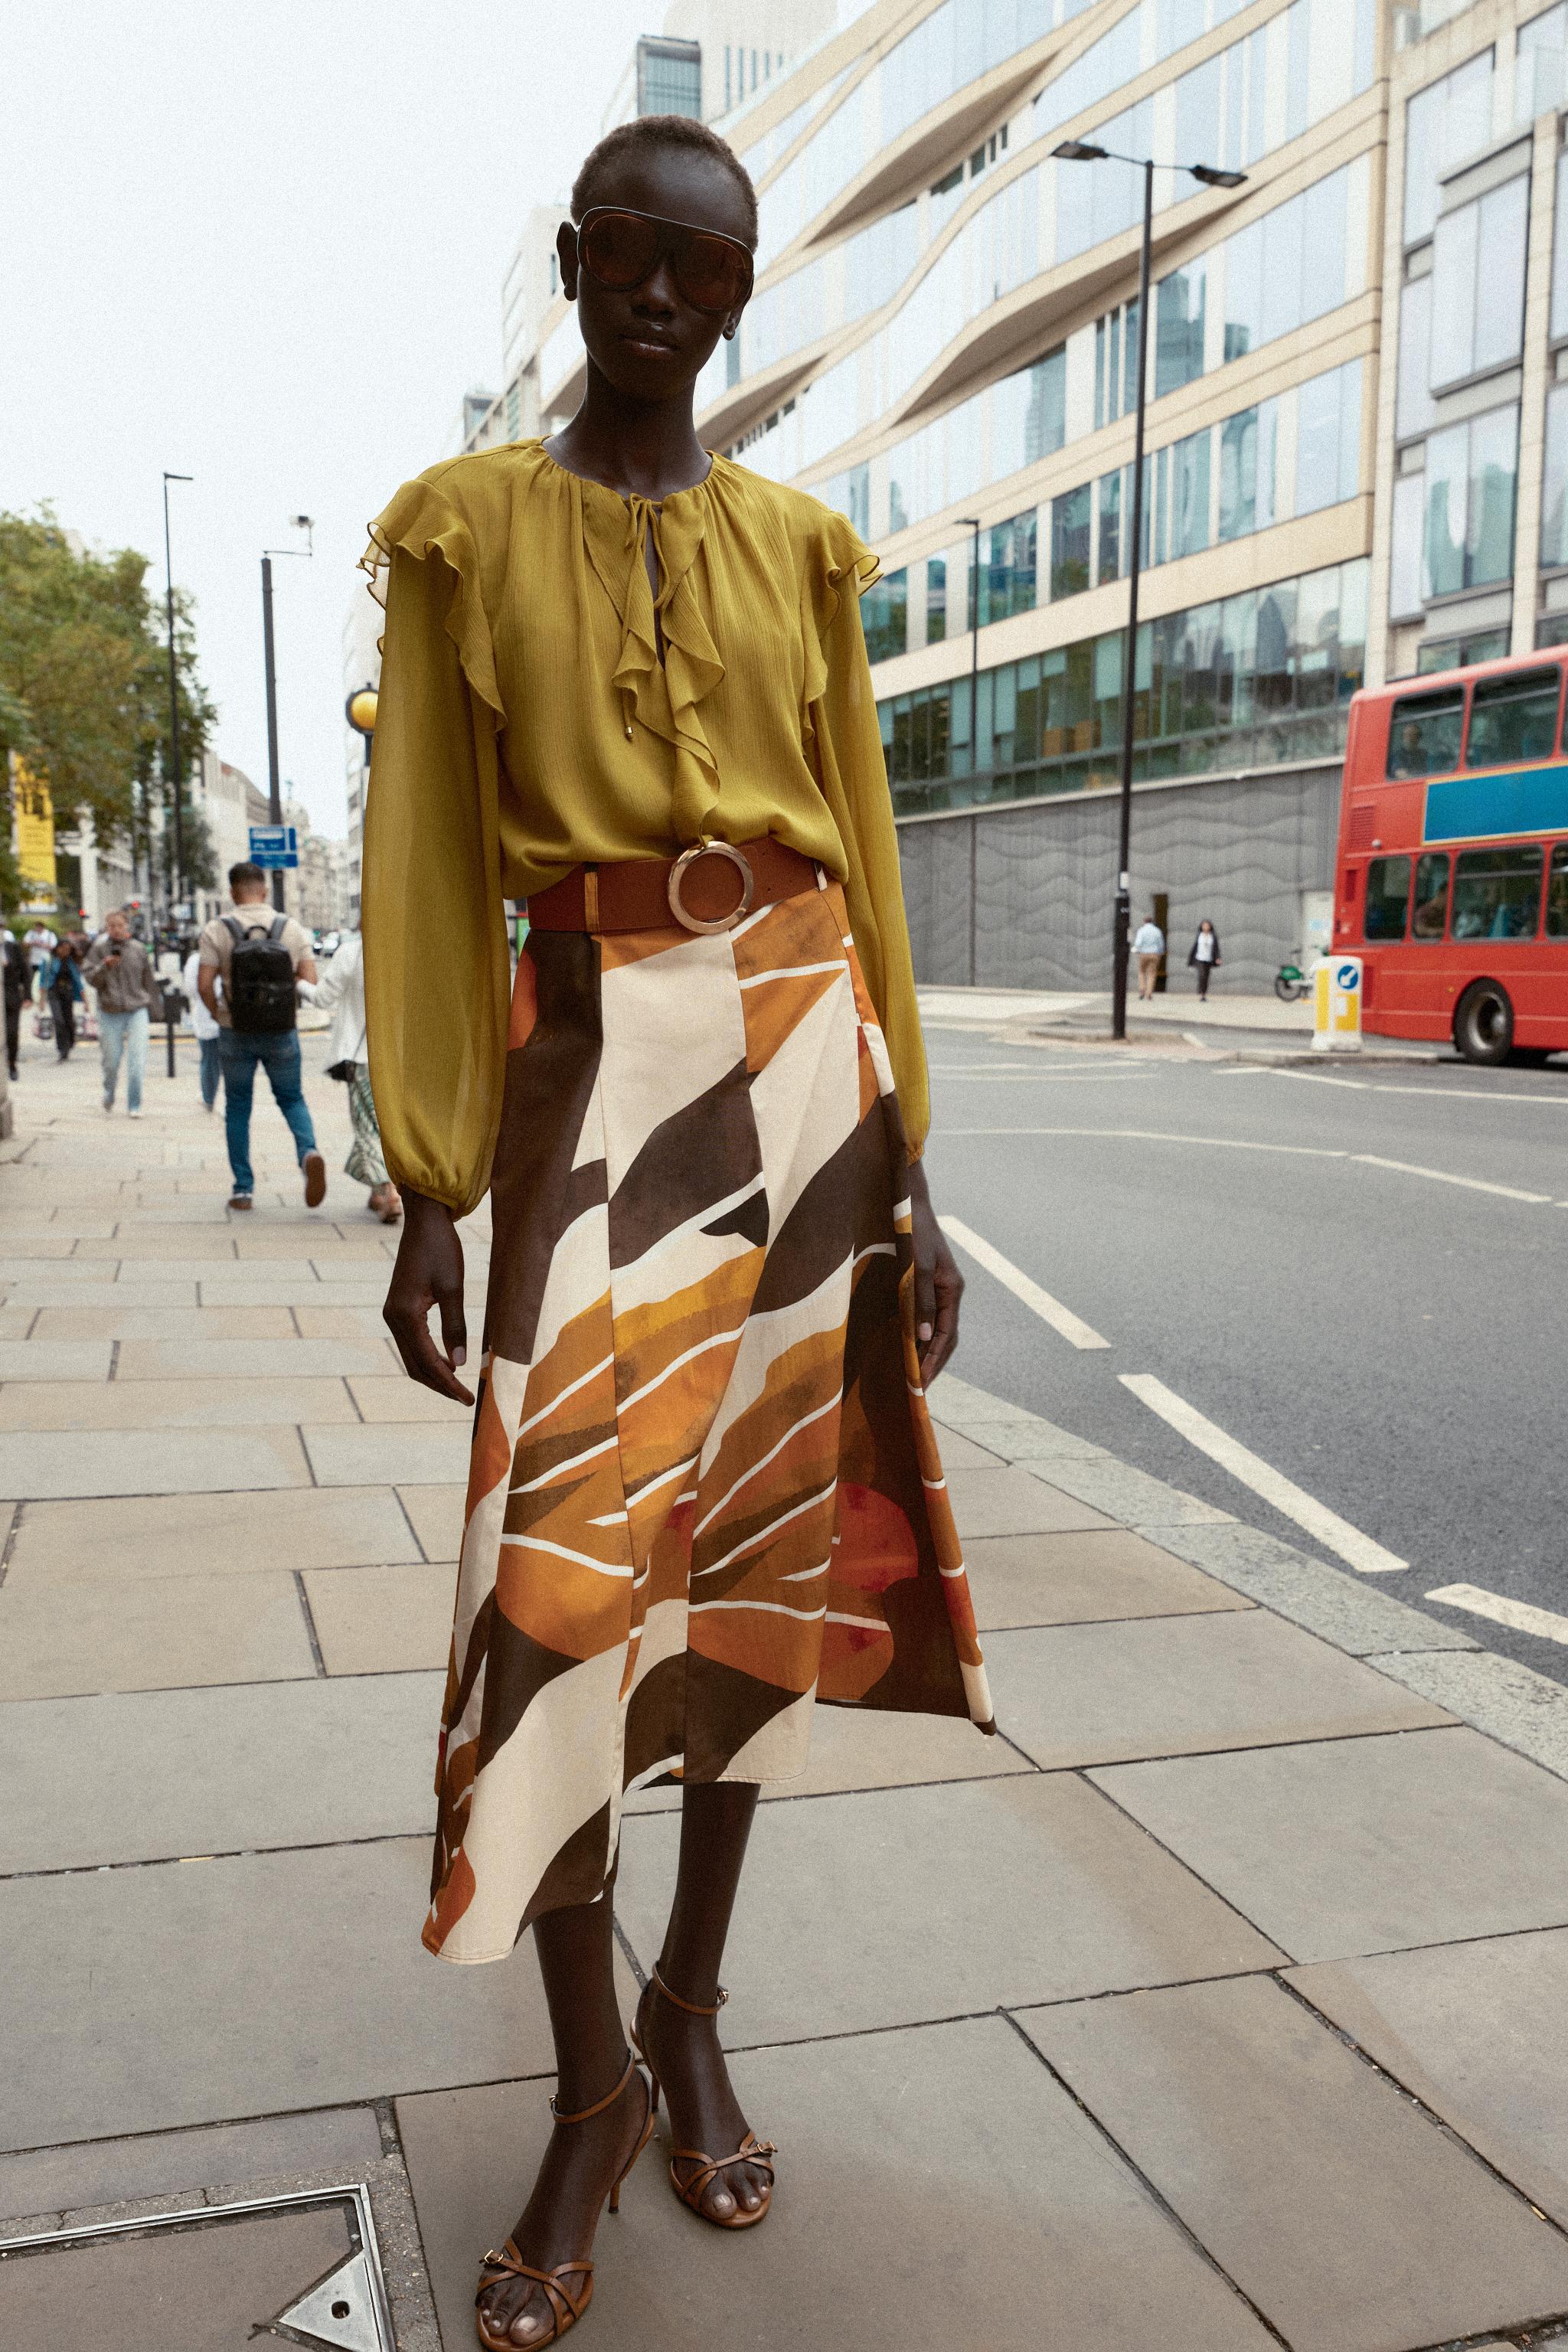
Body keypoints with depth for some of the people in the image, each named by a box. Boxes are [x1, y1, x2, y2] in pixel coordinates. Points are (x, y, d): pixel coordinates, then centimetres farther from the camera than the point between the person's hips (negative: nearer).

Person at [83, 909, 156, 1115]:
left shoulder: (138, 949, 4)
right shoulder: (98, 949, 0)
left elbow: (147, 981, 14)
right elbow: (90, 979, -3)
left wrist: (149, 1010, 17)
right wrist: (105, 966, -21)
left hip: (137, 1011, 0)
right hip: (110, 1012, 0)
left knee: (137, 1063, -9)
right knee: (111, 1061, 8)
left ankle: (134, 1105, 0)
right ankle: (109, 1094, 36)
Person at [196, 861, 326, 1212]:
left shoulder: (218, 930, -7)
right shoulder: (290, 927, -2)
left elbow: (204, 986, -11)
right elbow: (311, 981, -4)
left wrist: (218, 1015, 7)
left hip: (236, 1034, -1)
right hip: (282, 1034, 1)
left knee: (237, 1108, 13)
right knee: (292, 1099, 17)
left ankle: (243, 1188, 13)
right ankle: (309, 1153, -12)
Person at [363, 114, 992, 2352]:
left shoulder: (798, 543, 12)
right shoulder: (466, 526, 7)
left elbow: (862, 845, 11)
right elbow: (427, 858, 1)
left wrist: (909, 1163, 6)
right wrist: (428, 1186, -6)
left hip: (806, 1042, 3)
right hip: (595, 1054, -2)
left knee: (764, 1540, 6)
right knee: (562, 1568, -10)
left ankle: (692, 2014, 26)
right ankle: (592, 2078, 13)